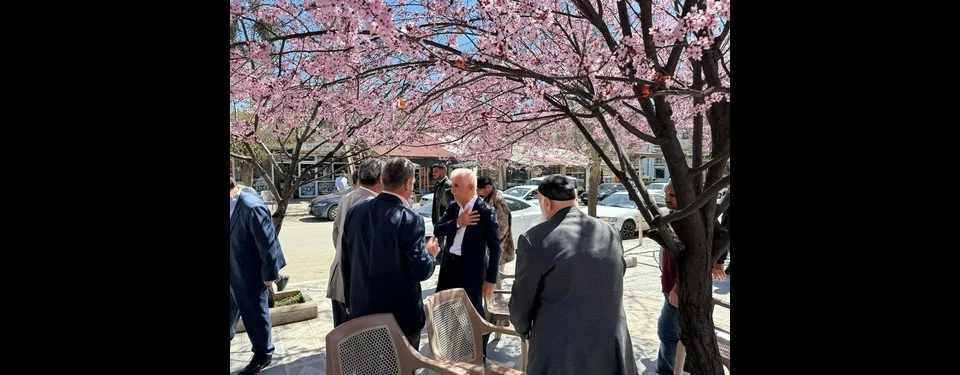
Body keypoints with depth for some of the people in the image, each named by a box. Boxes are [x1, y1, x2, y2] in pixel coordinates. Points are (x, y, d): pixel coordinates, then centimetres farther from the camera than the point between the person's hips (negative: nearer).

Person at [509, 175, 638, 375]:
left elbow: (521, 304, -7)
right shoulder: (611, 233, 1)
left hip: (561, 355, -4)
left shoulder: (534, 239, -14)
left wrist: (525, 331, 13)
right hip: (613, 352, 5)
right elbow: (614, 289, 11)